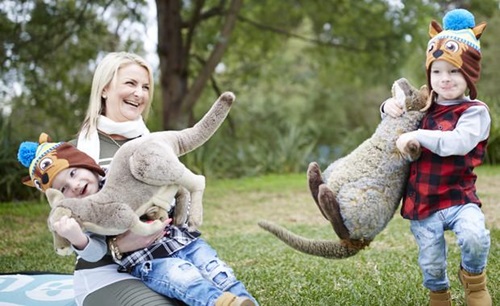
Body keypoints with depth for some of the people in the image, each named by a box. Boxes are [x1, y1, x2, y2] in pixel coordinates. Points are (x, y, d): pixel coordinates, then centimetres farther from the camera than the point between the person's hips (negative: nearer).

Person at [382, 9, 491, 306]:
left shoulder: (475, 111, -8)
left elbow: (458, 143, -25)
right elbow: (398, 120, 26)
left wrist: (418, 135, -26)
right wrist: (390, 106, 3)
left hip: (459, 198, -4)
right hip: (422, 204, 4)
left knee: (475, 237, -31)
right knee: (431, 266, 9)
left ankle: (473, 279, 0)